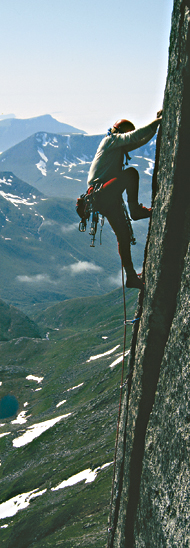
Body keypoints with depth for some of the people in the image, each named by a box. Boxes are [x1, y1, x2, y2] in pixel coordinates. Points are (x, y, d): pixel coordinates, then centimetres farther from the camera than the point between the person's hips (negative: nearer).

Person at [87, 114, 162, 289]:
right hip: (100, 194, -9)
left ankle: (131, 277, 8)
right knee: (131, 172, -26)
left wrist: (156, 123, 14)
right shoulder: (110, 140, 0)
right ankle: (135, 209, -17)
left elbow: (142, 140, 26)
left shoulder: (121, 147, 26)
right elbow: (134, 137, -16)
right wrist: (155, 123, -11)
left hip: (109, 199, 9)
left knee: (124, 234, 5)